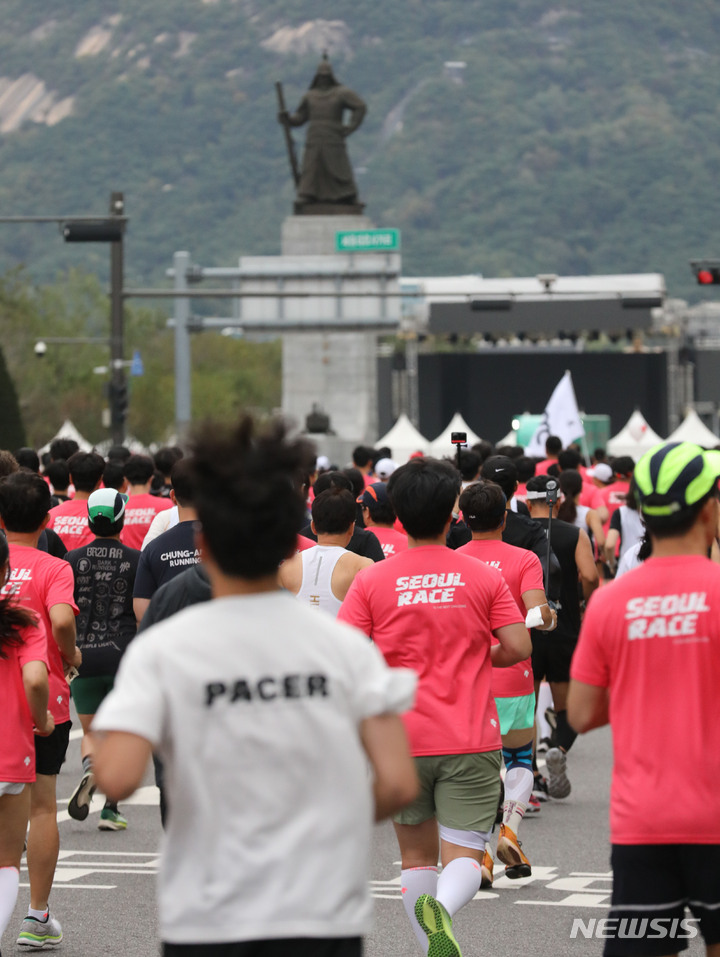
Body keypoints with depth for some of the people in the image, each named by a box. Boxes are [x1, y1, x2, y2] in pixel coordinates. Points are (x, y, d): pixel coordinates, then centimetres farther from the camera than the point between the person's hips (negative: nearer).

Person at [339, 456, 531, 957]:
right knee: (464, 857, -4)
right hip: (471, 744, -1)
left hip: (400, 741, 1)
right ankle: (440, 910, -34)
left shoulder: (372, 581, -2)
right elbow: (518, 646, -5)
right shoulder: (484, 577, -1)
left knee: (417, 855, 18)